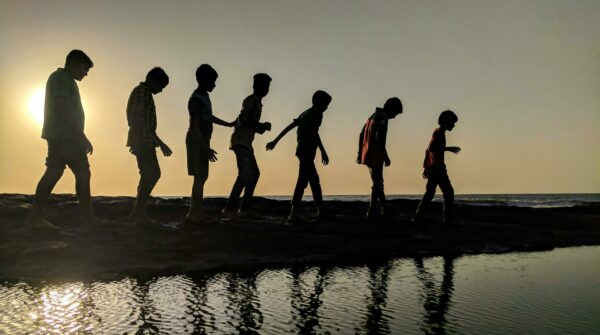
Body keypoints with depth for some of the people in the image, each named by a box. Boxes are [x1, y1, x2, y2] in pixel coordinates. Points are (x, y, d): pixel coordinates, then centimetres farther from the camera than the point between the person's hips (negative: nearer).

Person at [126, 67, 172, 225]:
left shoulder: (146, 93, 23)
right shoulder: (141, 91, -6)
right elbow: (135, 119, -17)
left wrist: (160, 143, 26)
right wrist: (140, 143, -22)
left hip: (146, 142, 10)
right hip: (142, 141, -10)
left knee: (152, 174, 12)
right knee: (151, 174, -10)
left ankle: (139, 212, 16)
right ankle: (139, 212, -7)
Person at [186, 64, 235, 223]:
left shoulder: (204, 96, 13)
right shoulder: (196, 99, -17)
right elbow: (194, 126, -22)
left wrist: (229, 124, 34)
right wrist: (206, 148, -25)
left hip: (202, 141, 10)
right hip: (197, 141, -10)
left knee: (202, 176, 11)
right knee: (200, 177, -8)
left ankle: (193, 213, 17)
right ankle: (197, 214, -4)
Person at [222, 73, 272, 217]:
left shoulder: (257, 103, 22)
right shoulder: (251, 100, -8)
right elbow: (243, 121, -20)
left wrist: (262, 127, 9)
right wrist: (262, 125, -12)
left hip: (246, 143, 10)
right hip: (241, 142, -10)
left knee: (254, 173, 11)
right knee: (245, 174, -16)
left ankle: (245, 208, 12)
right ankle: (230, 208, -17)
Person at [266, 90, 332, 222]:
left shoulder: (305, 113, 21)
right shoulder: (317, 113, -3)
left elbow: (288, 127, 20)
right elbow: (314, 132, -18)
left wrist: (275, 141, 22)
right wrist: (323, 151, -21)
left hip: (301, 150, 9)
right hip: (308, 150, -9)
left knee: (314, 179, 17)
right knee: (303, 180, -15)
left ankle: (320, 210, 26)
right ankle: (294, 212, -23)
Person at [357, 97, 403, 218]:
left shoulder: (373, 116, 15)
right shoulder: (382, 119, -14)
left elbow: (361, 135, 18)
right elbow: (379, 140, -24)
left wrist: (360, 153, 21)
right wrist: (386, 157, -16)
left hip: (367, 155, 9)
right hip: (375, 157, -9)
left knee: (378, 182, 18)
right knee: (377, 184, 0)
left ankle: (383, 208, 27)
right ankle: (372, 211, 5)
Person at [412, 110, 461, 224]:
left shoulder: (438, 132, 19)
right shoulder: (439, 133, -10)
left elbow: (428, 150, 23)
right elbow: (430, 148, -25)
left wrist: (426, 167, 25)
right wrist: (448, 148, -22)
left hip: (432, 168, 10)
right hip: (437, 168, -10)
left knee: (429, 193, 9)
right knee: (448, 192, -4)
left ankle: (418, 217, 7)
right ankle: (448, 219, -3)